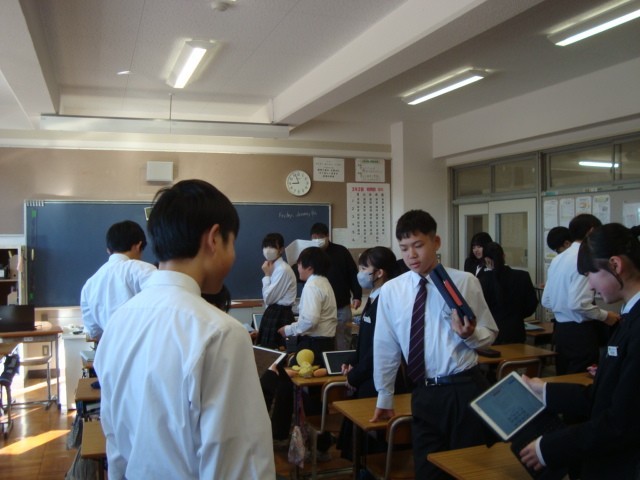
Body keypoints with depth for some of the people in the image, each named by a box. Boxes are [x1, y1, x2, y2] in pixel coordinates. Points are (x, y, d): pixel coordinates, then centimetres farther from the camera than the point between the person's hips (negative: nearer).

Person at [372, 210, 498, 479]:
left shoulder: (465, 282, -5)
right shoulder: (390, 291, 1)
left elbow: (490, 334, 3)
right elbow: (385, 346, 7)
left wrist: (469, 334, -19)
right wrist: (384, 397, 14)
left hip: (465, 389, -2)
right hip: (423, 394, 2)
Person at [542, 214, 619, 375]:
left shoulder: (558, 259, 9)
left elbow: (546, 301, 12)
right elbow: (578, 303, -24)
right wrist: (605, 316, -10)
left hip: (560, 329, 8)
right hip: (580, 332, -8)